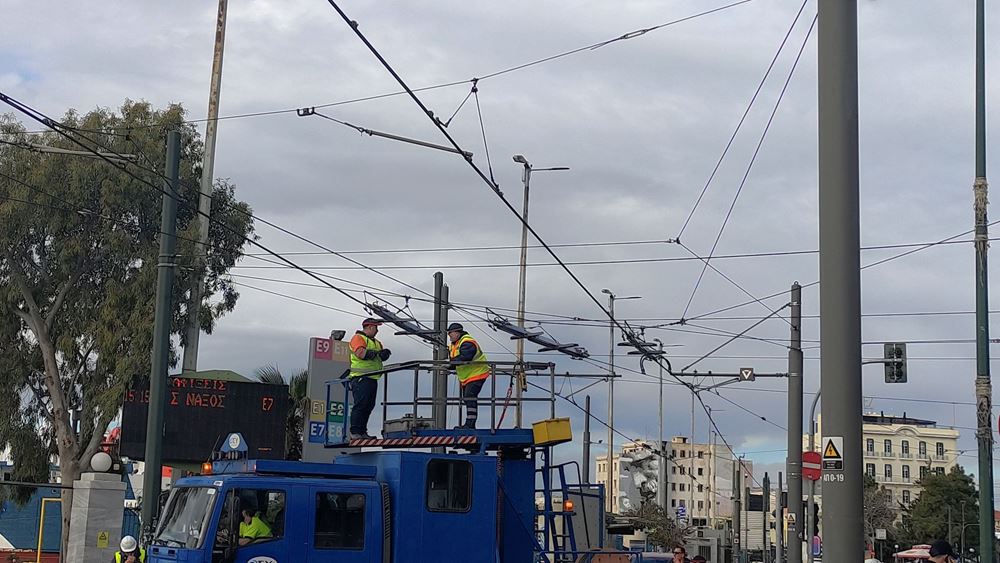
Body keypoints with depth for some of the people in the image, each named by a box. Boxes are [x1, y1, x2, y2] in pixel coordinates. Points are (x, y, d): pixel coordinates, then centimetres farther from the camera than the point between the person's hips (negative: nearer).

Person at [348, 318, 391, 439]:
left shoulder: (376, 342, 25)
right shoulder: (358, 338, -3)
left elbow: (382, 356, 18)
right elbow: (360, 353, -20)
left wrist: (383, 354, -6)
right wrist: (377, 352, -9)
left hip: (372, 378, 9)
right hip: (361, 378, -9)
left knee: (369, 406, 8)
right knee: (360, 405, -12)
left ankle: (362, 431, 12)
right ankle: (355, 432, -12)